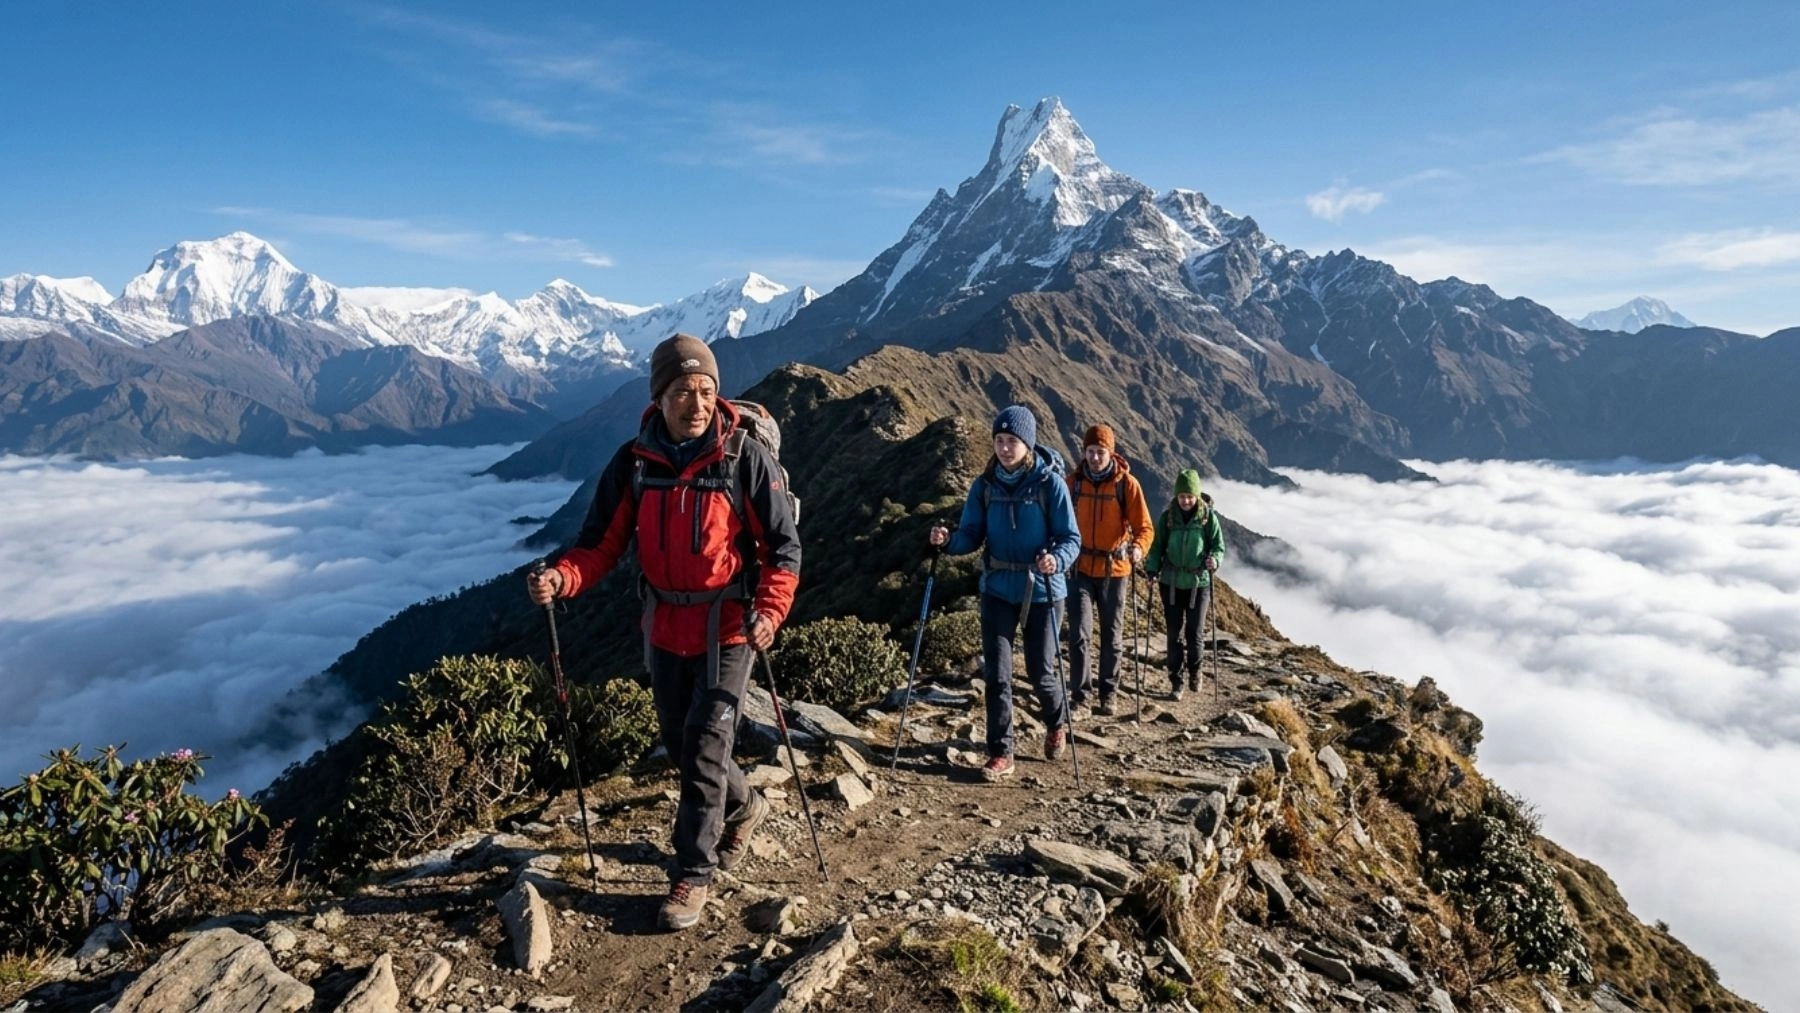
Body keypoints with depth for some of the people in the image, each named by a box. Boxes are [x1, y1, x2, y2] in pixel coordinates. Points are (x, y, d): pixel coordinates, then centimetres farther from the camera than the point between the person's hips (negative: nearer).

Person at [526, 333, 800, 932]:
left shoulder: (746, 459, -14)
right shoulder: (634, 463, -4)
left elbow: (783, 545, -11)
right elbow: (602, 544, -2)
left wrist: (769, 611, -24)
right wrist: (562, 579, -22)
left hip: (728, 629, -5)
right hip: (664, 629, 5)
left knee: (704, 747, -3)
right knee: (677, 741, 18)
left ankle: (693, 875, 15)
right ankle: (743, 808, 44)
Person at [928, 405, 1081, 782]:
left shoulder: (1050, 483, -11)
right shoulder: (984, 485, -1)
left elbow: (1071, 538, -11)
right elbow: (973, 535, 0)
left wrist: (1057, 559, -32)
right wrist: (949, 540, -21)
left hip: (1041, 590, -3)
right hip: (997, 589, 3)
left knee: (1039, 670, 9)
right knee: (997, 673, 0)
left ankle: (1057, 723, 41)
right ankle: (1001, 753, 12)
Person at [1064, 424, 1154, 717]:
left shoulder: (1127, 483, -8)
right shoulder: (1074, 481, -2)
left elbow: (1144, 526, -8)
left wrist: (1138, 547, -28)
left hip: (1114, 570, 0)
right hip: (1081, 568, 1)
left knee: (1111, 637, 11)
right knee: (1079, 634, -7)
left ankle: (1108, 695, 26)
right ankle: (1078, 694, 4)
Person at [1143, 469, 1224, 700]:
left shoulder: (1208, 516, -5)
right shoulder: (1167, 516, -2)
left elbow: (1219, 545, -1)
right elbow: (1157, 545, 3)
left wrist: (1214, 559, -22)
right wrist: (1152, 571, -8)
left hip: (1199, 583, -1)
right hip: (1171, 582, 1)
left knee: (1194, 632, 4)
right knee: (1174, 633, 5)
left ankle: (1194, 670, 31)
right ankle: (1175, 681, 16)